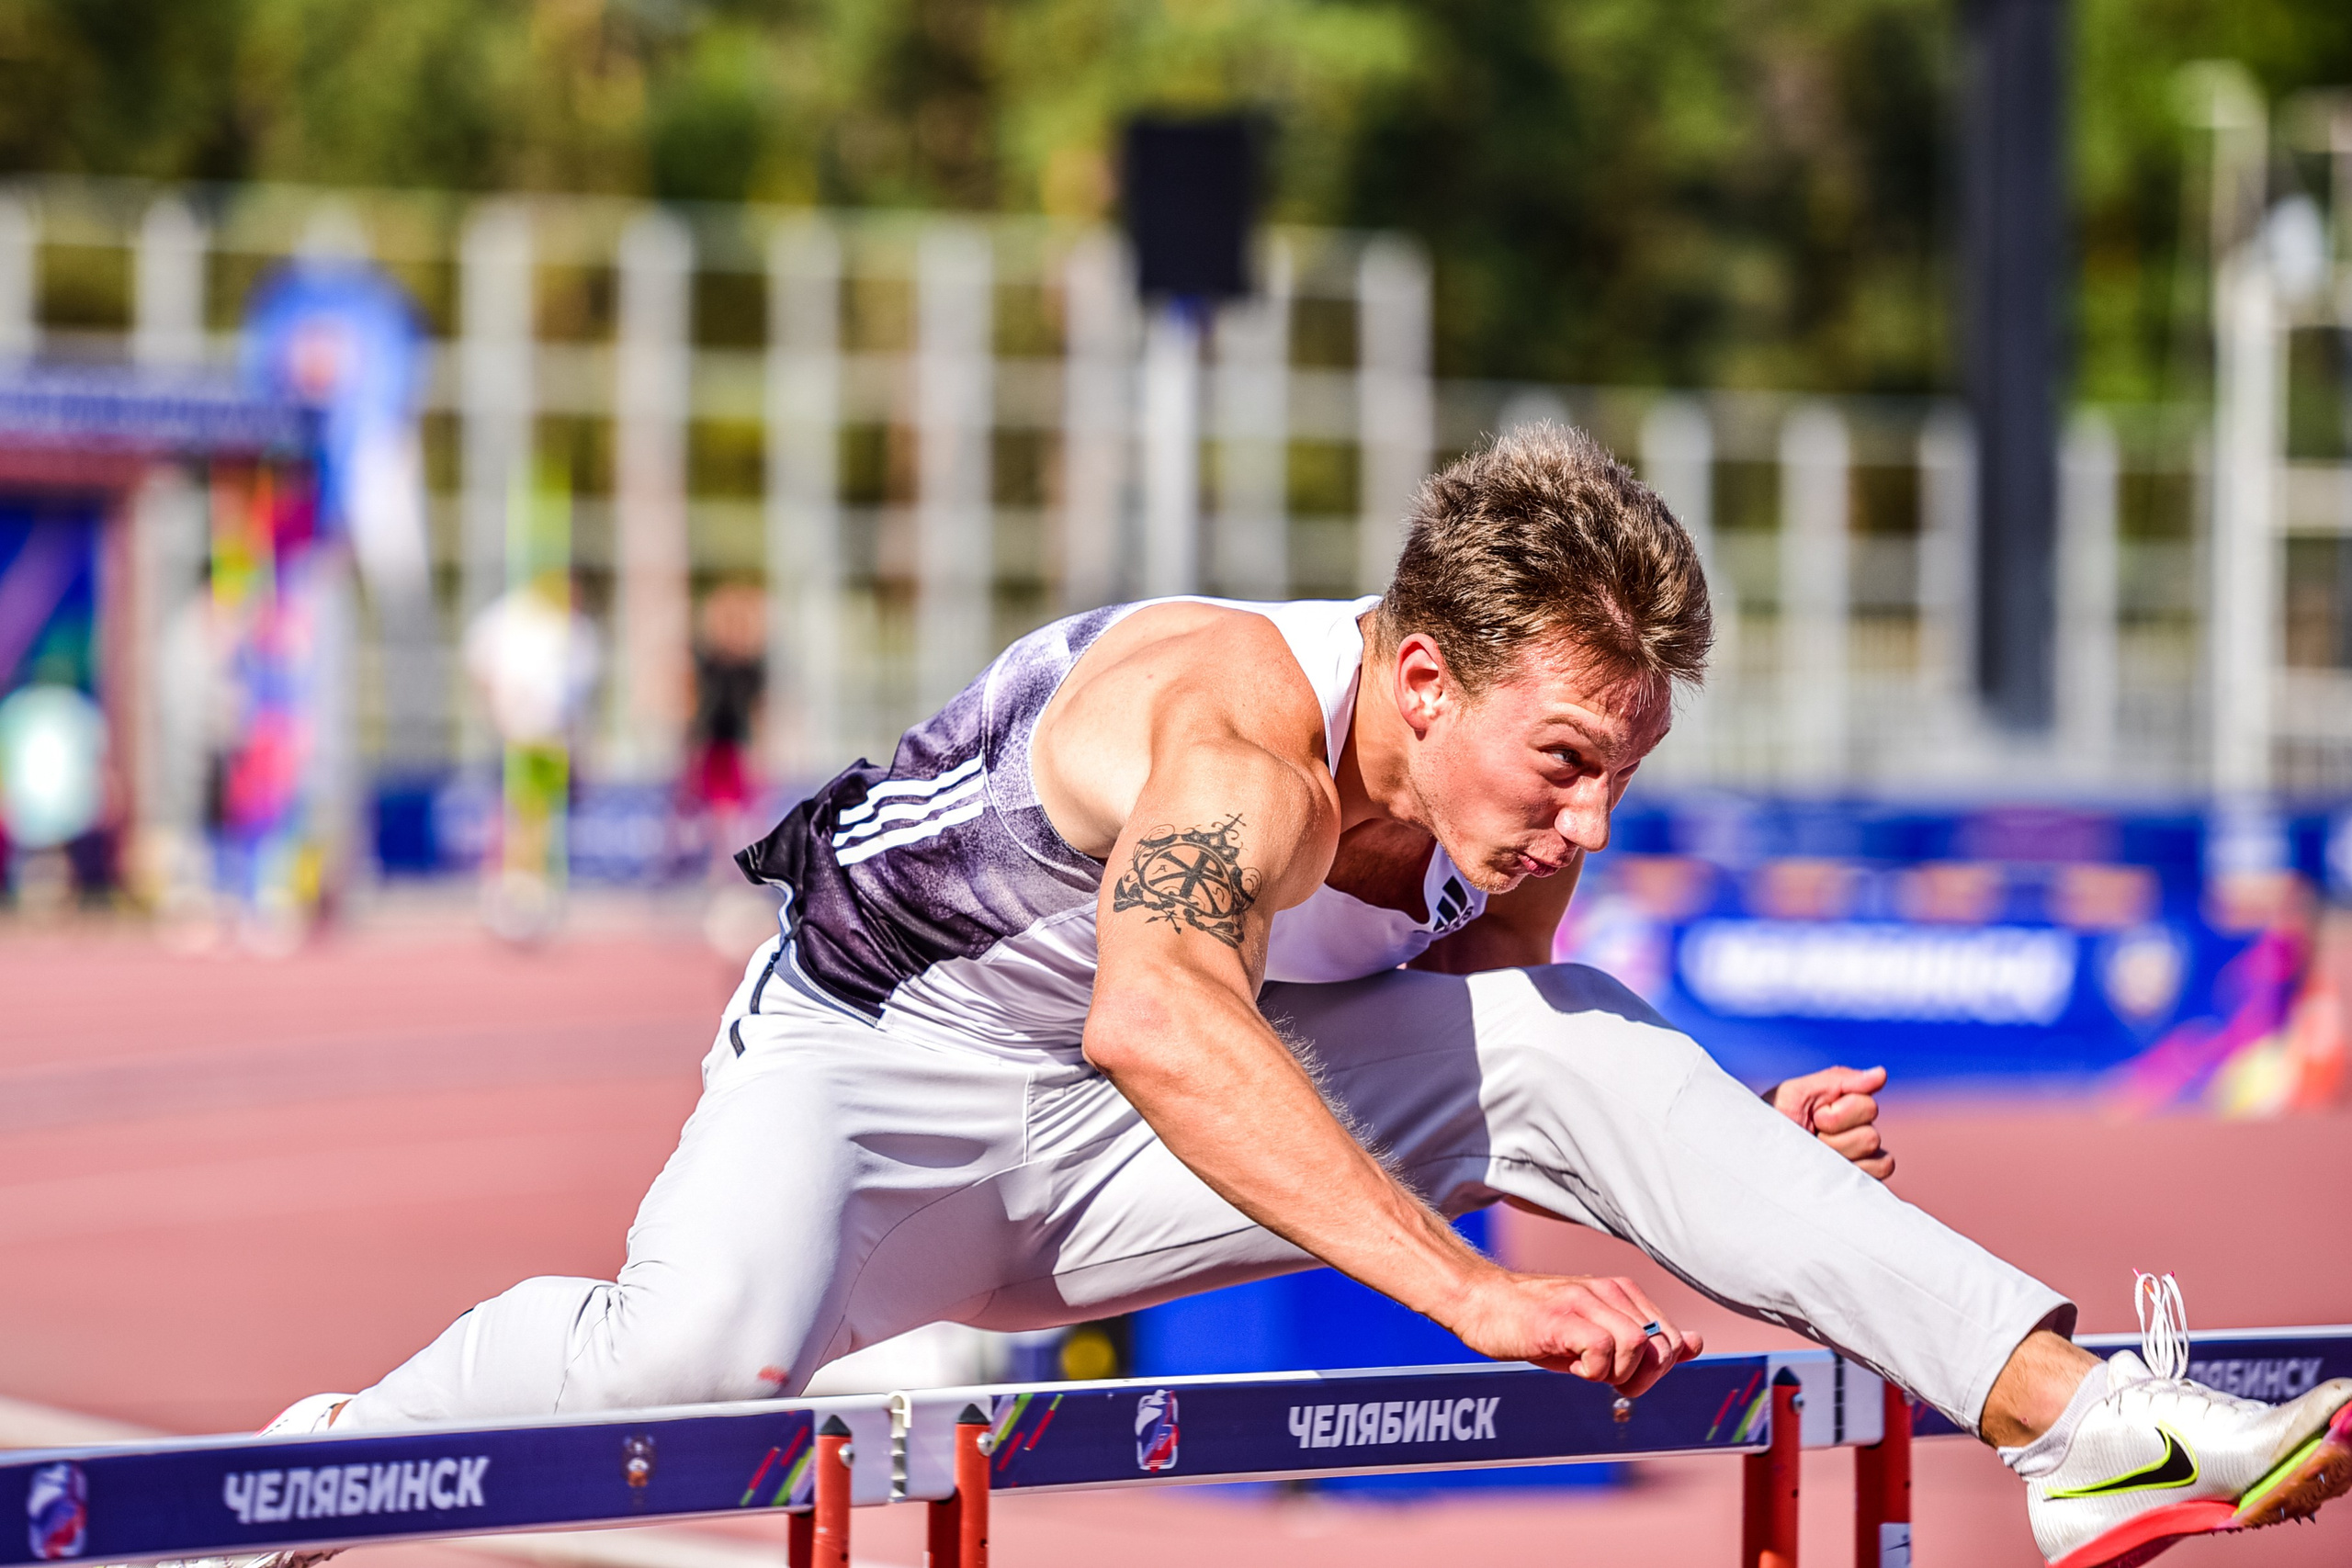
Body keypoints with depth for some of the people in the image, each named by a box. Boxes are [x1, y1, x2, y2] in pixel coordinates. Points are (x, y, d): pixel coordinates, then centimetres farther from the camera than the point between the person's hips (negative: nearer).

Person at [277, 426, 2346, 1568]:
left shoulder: (1515, 830, -8)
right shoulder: (1242, 718, -32)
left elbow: (1465, 1107, 7)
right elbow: (1160, 1025, -50)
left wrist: (1728, 1162, -12)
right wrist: (1470, 1294, -56)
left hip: (1122, 1164, 6)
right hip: (877, 1054, -6)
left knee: (1583, 1042, -13)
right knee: (701, 1356, -38)